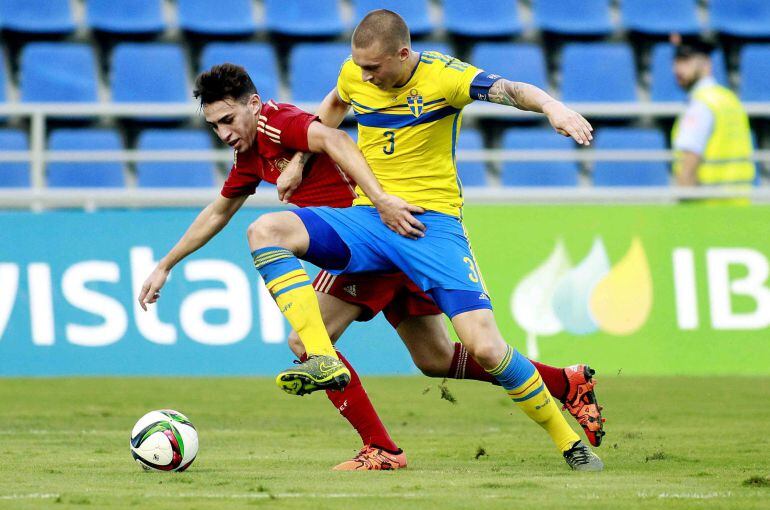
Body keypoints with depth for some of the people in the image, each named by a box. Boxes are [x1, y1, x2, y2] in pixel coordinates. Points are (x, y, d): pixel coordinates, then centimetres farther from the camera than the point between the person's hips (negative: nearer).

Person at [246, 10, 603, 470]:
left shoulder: (442, 76, -11)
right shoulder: (354, 75, 4)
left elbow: (509, 90, -28)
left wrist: (552, 106, -48)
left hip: (432, 224, -5)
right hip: (365, 219, 5)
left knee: (485, 347, -17)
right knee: (264, 231, -20)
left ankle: (570, 443, 3)